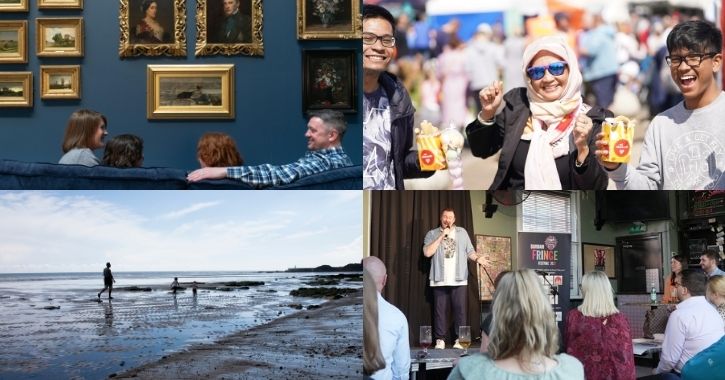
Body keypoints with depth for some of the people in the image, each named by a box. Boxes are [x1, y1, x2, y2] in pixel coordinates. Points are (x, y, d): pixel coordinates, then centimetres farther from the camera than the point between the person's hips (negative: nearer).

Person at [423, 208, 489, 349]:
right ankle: (440, 340, 4)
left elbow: (469, 251, 9)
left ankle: (459, 340, 2)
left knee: (460, 309, -1)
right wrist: (442, 236, -8)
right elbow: (427, 252, -7)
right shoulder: (432, 234, 7)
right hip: (440, 280, -1)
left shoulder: (462, 232, 12)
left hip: (459, 279, 1)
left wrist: (477, 258, -13)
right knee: (440, 310, 0)